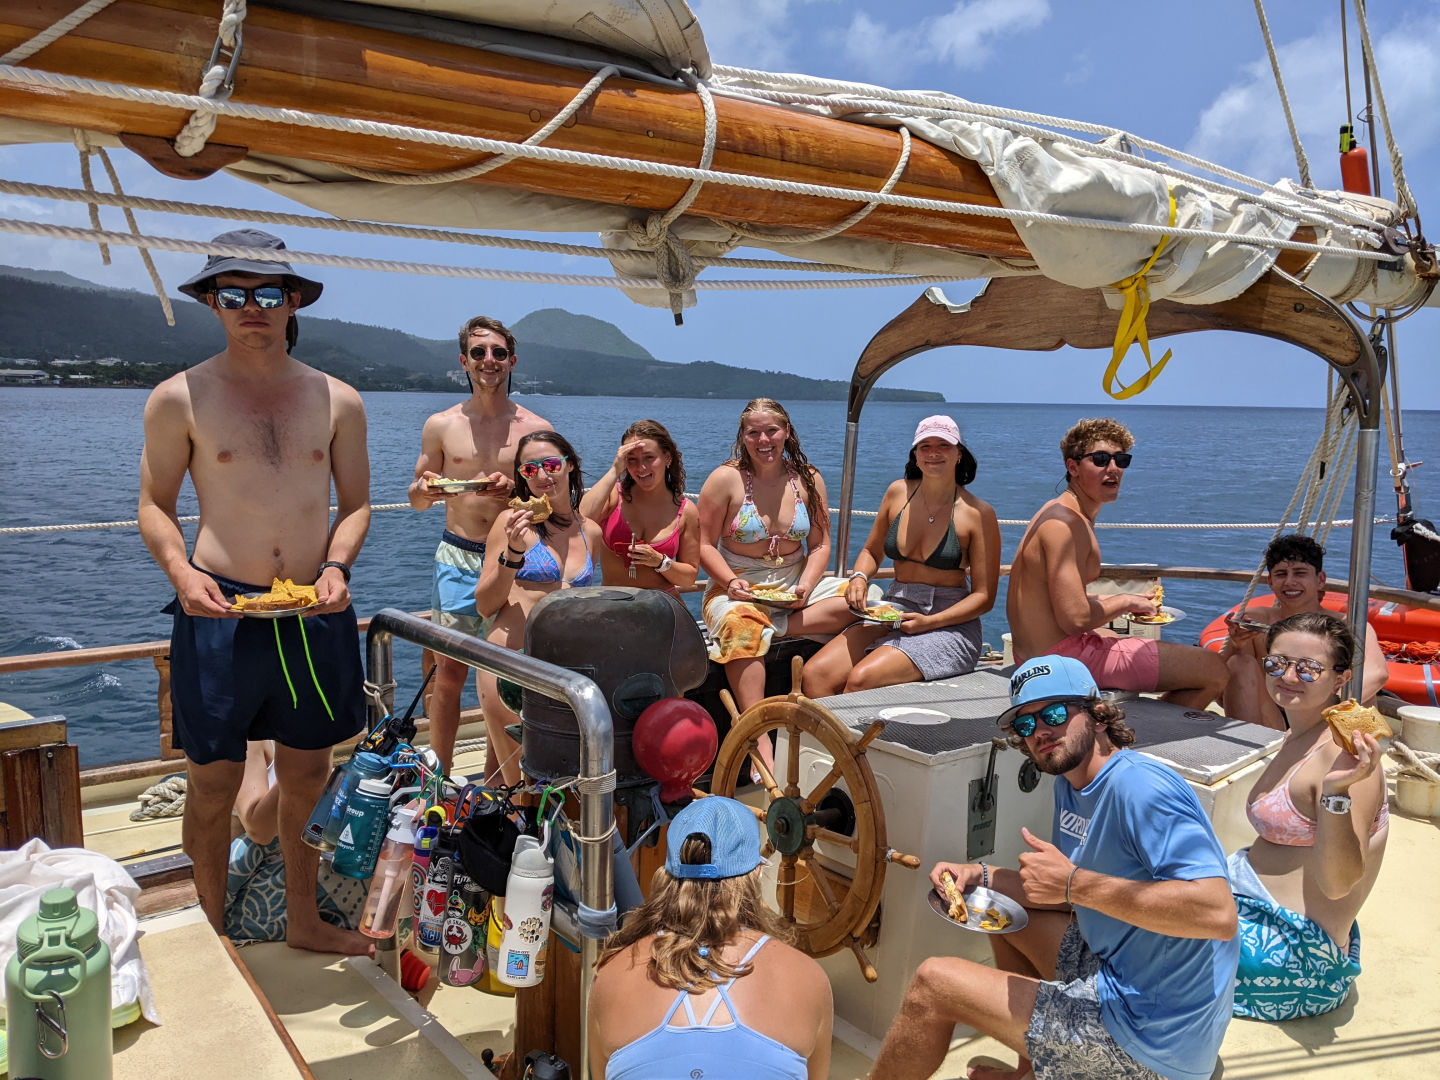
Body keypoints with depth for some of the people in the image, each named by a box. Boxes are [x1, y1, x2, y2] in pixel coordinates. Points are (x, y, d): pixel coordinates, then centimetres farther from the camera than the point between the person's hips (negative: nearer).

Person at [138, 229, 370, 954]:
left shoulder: (337, 400, 5)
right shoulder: (179, 398, -1)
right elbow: (154, 505, 4)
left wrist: (336, 565, -7)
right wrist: (181, 571, -14)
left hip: (315, 614, 3)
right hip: (220, 610, -2)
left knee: (307, 774, 14)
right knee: (213, 785, 6)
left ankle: (304, 921, 32)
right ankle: (213, 935, 27)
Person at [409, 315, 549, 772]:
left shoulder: (536, 429, 1)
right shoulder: (441, 425, 5)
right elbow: (417, 498, 12)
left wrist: (516, 492, -16)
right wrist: (424, 490, -12)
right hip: (458, 558, 0)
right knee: (449, 671, 1)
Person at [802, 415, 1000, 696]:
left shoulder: (978, 512, -5)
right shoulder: (898, 493, 8)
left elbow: (984, 596, -4)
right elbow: (871, 551, 21)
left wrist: (929, 622, -16)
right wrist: (859, 578, -2)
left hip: (950, 624, -5)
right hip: (893, 611, 5)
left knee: (860, 679, -29)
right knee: (815, 674, -19)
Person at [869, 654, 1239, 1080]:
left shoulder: (1138, 784, -22)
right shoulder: (1070, 786, 8)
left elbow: (1218, 913, -31)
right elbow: (1071, 898, 17)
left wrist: (1073, 882, -29)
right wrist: (980, 876, 2)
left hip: (1152, 1037, -10)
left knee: (932, 984, -7)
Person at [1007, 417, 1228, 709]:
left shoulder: (1061, 513, 13)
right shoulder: (1064, 523, -20)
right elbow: (1075, 618, -27)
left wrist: (1120, 600, 10)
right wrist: (1125, 602, -9)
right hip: (1064, 656, -11)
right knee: (1214, 671, -6)